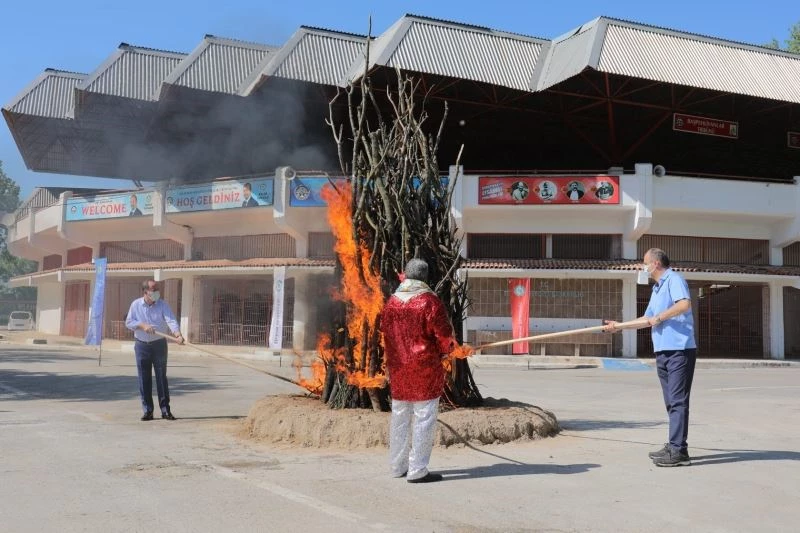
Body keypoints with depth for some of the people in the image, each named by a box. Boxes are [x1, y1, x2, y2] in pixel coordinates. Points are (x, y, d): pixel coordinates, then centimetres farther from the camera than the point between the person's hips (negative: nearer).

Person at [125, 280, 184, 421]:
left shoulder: (163, 305, -5)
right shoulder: (136, 305, 1)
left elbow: (171, 320, -19)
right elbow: (128, 322, 2)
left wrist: (177, 333, -37)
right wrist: (142, 325, -15)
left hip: (159, 344, -1)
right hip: (142, 345, 1)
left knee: (161, 377, 1)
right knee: (144, 379, 4)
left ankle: (165, 410, 7)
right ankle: (147, 411, 12)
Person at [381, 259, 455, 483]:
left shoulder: (391, 302, 5)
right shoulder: (429, 301, -12)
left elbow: (385, 333, 12)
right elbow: (444, 335, -11)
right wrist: (445, 351, 9)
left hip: (397, 368, 6)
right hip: (425, 367, -6)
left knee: (399, 417, 15)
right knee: (424, 418, -1)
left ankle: (397, 466, 23)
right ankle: (417, 470, 0)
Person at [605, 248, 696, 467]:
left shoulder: (674, 279, -7)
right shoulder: (657, 288, 22)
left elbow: (685, 304, -24)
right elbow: (648, 320, 27)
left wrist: (659, 317, -15)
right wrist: (620, 326, 23)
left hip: (680, 350, -9)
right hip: (663, 351, 9)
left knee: (678, 401, -9)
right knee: (671, 401, 12)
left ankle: (678, 451, -9)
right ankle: (674, 447, 18)